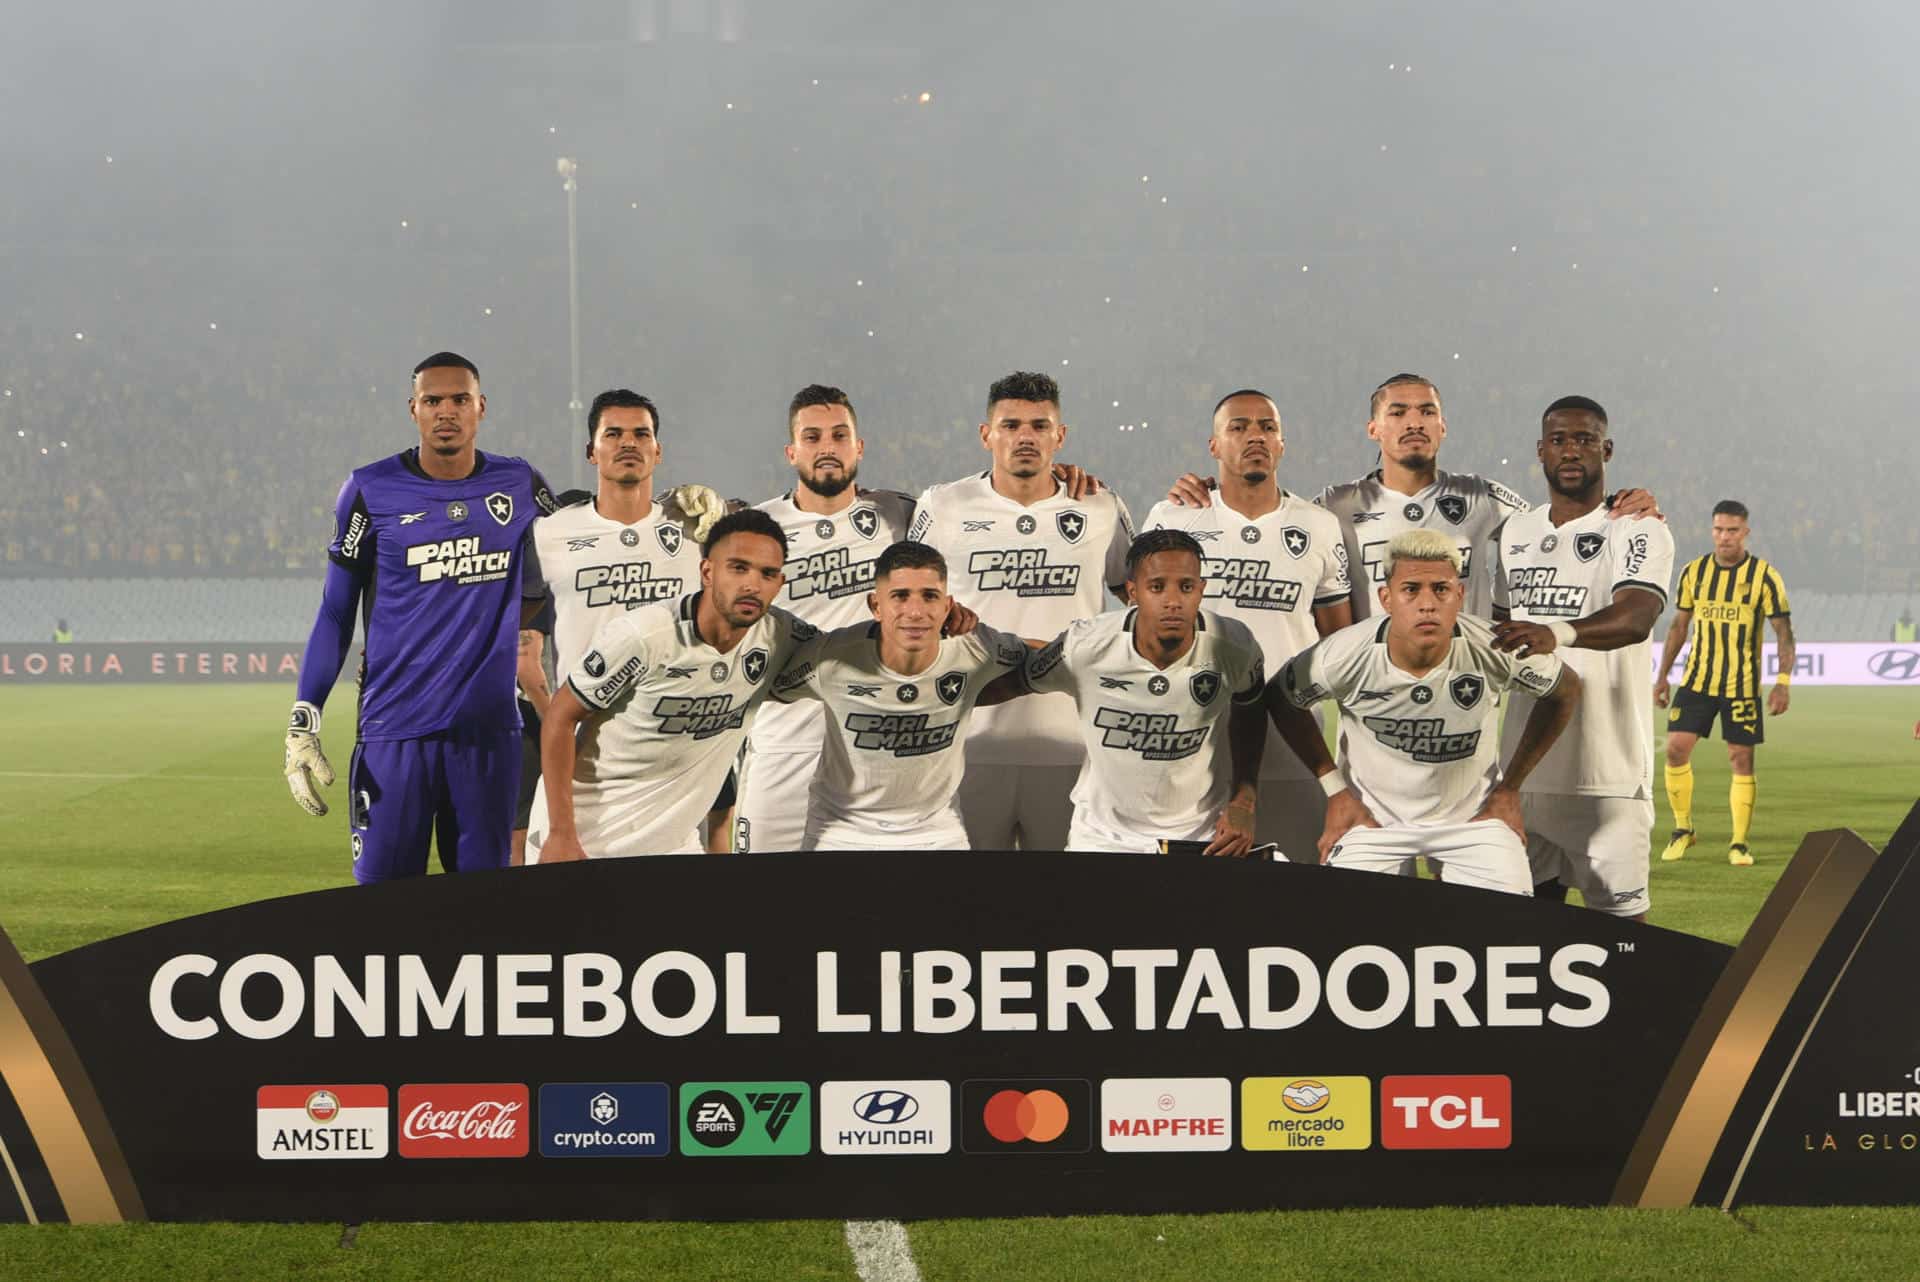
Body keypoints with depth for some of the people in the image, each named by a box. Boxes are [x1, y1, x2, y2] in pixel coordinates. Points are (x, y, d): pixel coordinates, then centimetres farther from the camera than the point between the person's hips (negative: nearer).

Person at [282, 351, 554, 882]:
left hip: (489, 726, 2)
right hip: (395, 725, -2)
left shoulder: (518, 485, 7)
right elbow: (336, 614, 3)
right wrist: (302, 722, -3)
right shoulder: (372, 491, 0)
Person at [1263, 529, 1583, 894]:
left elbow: (1566, 690, -3)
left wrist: (1511, 787, -1)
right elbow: (1280, 698, -3)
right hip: (1372, 818, 0)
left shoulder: (1494, 651, -23)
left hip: (1472, 818, 0)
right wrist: (1334, 788, -2)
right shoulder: (1346, 656, -24)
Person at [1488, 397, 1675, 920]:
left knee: (1620, 908, -7)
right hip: (1527, 759, 6)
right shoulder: (1515, 533, 15)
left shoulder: (1636, 531, -6)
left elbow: (1635, 617, -24)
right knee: (1534, 901, 9)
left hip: (1609, 767, -6)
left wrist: (1559, 632, -41)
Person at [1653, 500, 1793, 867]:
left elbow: (1784, 633, -6)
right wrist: (1663, 676, 11)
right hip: (1696, 681, 3)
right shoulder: (1693, 572, 3)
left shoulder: (1764, 576, -7)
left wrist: (1782, 683, -15)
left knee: (1741, 760, -1)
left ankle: (1740, 843, 10)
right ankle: (1683, 829, 12)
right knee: (1676, 749, -6)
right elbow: (1679, 626, 13)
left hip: (1742, 686, -3)